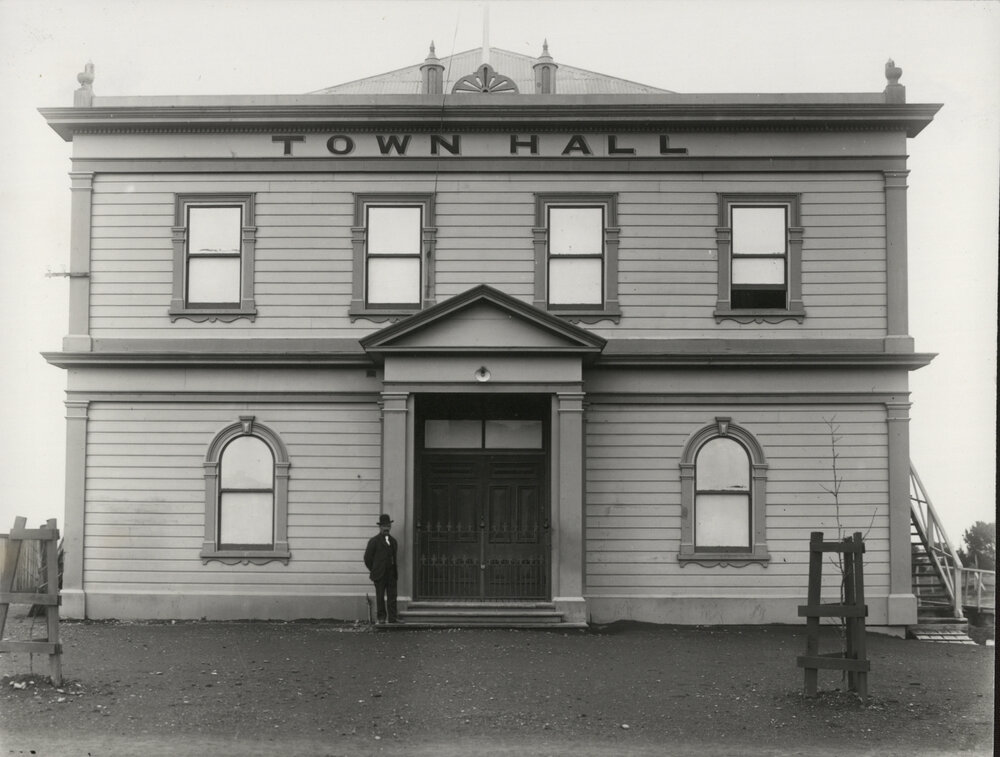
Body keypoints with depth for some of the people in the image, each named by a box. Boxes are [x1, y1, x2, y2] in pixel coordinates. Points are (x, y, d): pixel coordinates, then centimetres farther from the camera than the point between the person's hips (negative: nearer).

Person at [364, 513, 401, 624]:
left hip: (391, 574, 5)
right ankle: (381, 618, 8)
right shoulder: (374, 541, -4)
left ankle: (392, 617, 1)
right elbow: (367, 558, -3)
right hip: (380, 575, -5)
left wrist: (395, 571, 12)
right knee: (380, 597, 1)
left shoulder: (393, 541, 14)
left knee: (392, 596, 1)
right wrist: (374, 570, 0)